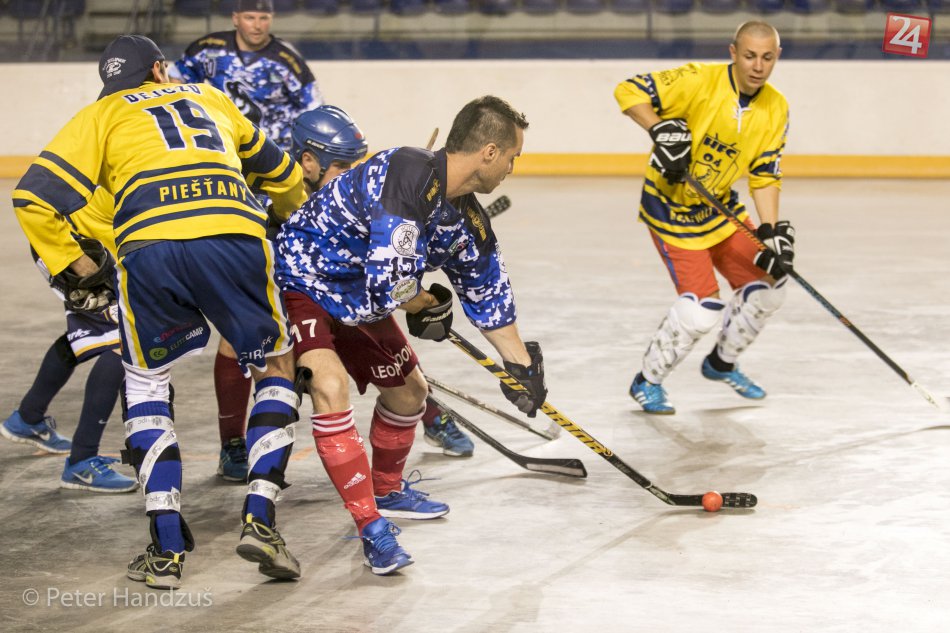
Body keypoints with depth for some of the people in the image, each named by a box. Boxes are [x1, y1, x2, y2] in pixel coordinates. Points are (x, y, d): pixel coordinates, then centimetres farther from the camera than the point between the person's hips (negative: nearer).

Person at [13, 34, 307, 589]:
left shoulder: (101, 115, 25)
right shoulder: (208, 99, 33)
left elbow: (35, 197, 12)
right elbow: (281, 172, 44)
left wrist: (80, 268, 21)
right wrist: (289, 223, 62)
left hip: (148, 246, -1)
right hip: (235, 235, 1)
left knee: (147, 382, 21)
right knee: (276, 369, 22)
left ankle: (167, 548, 11)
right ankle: (260, 519, 7)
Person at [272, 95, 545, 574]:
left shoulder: (467, 219, -1)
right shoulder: (405, 176, -31)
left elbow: (487, 294, 14)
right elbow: (388, 283, -33)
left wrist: (522, 364, 18)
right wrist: (428, 306, -12)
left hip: (356, 300, 10)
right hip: (299, 279, -10)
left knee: (409, 390, 17)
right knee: (330, 387, -28)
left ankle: (387, 490, 42)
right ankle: (371, 527, -23)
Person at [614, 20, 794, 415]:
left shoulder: (775, 109, -5)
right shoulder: (699, 82, -23)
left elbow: (764, 174, -2)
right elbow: (628, 91, -21)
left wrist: (771, 230, -14)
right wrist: (662, 129, -35)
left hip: (720, 206, 7)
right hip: (670, 206, -7)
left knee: (768, 283, 8)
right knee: (702, 306, -14)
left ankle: (722, 363, 32)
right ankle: (647, 382, 8)